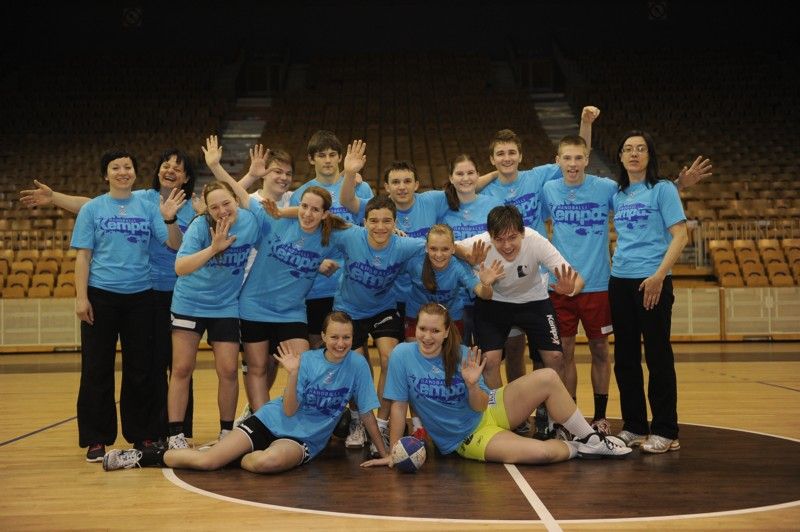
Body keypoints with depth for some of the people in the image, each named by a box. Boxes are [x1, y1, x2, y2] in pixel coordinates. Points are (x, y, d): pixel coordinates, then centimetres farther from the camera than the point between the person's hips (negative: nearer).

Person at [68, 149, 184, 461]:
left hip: (140, 296, 1)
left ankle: (143, 435, 19)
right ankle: (96, 440, 13)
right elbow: (83, 256, 0)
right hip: (101, 296, -1)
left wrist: (169, 220, -20)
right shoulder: (92, 209, 3)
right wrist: (81, 297, -8)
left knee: (142, 369, 7)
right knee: (97, 369, 3)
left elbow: (174, 244, -2)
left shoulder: (148, 207, 5)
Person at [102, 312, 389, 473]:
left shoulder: (357, 364, -10)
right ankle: (142, 457, 6)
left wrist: (385, 454, -4)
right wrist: (293, 374, -24)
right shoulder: (307, 360, -7)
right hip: (271, 420, 1)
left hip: (304, 439, -1)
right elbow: (289, 411, -10)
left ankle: (237, 458, -4)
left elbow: (366, 412, -3)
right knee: (206, 461, -14)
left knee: (267, 462, -37)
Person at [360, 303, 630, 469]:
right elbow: (398, 406, -11)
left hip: (489, 411, 4)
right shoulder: (402, 355, -17)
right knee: (541, 453, -28)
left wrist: (472, 385, -31)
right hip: (467, 438, -4)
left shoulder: (462, 355, -11)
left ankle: (590, 439, 2)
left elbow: (479, 406, -10)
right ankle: (576, 449, 7)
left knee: (547, 378, -18)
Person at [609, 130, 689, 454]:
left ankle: (665, 432, 7)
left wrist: (659, 275, -17)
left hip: (652, 282, -6)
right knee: (625, 357, 9)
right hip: (620, 282, 6)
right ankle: (634, 426, 20)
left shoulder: (663, 189, -2)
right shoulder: (618, 194, 12)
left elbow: (680, 236, -9)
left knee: (657, 355, -2)